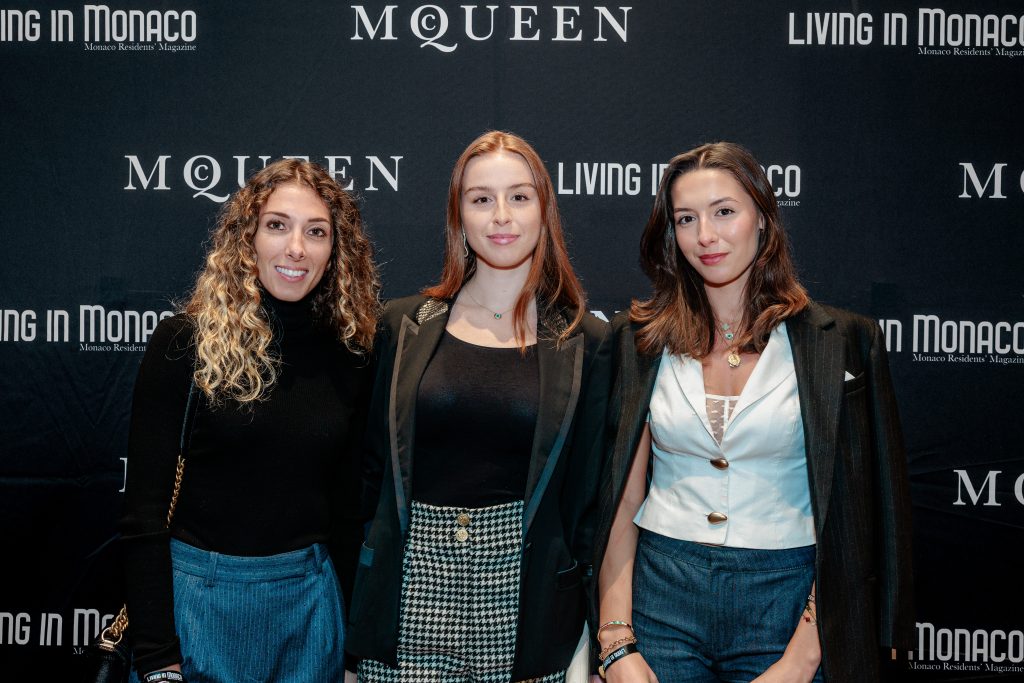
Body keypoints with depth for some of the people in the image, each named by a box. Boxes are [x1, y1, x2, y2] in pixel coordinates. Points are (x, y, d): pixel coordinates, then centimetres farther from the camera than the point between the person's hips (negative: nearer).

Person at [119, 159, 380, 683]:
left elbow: (349, 505, 8)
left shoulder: (350, 357, 1)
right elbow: (143, 507, -9)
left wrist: (356, 633, 7)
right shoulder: (185, 341, -9)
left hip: (310, 597, 3)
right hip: (199, 591, -3)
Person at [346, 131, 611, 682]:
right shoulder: (404, 325, 5)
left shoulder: (584, 342, 2)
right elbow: (373, 466, 9)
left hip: (523, 592, 0)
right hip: (414, 584, 1)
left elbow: (589, 492, 4)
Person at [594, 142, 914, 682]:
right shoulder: (641, 339, 2)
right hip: (661, 596, 1)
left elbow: (849, 512, -6)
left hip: (786, 600, -1)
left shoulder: (839, 342, -3)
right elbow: (622, 499, 0)